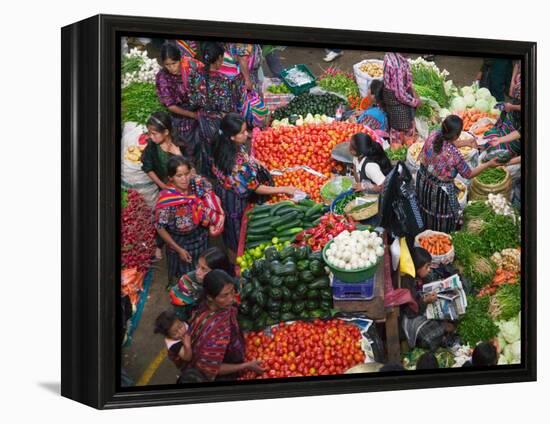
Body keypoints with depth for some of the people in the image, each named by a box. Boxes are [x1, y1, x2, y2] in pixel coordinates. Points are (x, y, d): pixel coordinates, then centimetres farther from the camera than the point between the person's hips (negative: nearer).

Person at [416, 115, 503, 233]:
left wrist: (466, 143, 6)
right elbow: (469, 174, -16)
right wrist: (488, 164, -8)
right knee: (442, 224, 22)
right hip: (439, 191, -6)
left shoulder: (434, 136, -20)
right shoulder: (454, 155, -35)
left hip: (423, 182, 6)